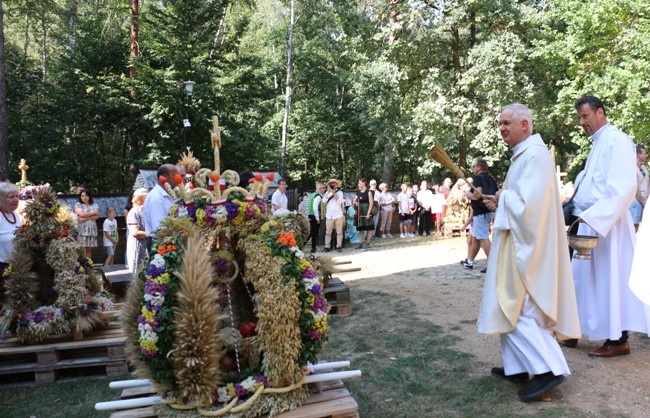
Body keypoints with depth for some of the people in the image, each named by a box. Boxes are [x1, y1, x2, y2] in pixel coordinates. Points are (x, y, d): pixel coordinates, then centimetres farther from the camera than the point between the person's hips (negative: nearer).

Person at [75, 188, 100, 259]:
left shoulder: (94, 205, 14)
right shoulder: (78, 205, 5)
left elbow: (97, 216, 1)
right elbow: (82, 214, -11)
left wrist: (86, 218, -11)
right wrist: (94, 212, 0)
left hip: (92, 229, 3)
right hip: (82, 229, -3)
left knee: (90, 249, 4)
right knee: (82, 249, -9)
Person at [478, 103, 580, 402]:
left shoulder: (535, 155, -17)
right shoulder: (523, 155, 16)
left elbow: (528, 203, -27)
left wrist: (503, 197, -10)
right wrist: (501, 202, 6)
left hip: (525, 246, -11)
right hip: (520, 244, 11)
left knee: (515, 308, -7)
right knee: (513, 307, 14)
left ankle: (547, 369, -2)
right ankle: (517, 367, 23)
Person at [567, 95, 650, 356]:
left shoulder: (617, 140, -11)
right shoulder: (598, 143, 17)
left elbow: (623, 186, -20)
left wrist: (593, 216, -22)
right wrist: (583, 214, 10)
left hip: (607, 224, -9)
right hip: (590, 222, 9)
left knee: (611, 280, 0)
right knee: (585, 278, 12)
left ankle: (618, 339, 11)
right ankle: (576, 330, 22)